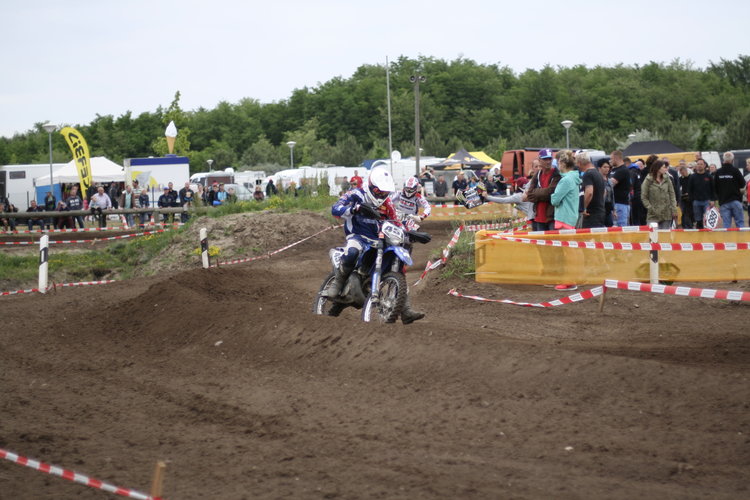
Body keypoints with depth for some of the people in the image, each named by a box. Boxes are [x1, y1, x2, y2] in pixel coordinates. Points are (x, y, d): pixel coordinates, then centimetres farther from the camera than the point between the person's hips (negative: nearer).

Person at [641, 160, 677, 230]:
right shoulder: (648, 181, -2)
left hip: (667, 215, 3)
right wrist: (650, 208, -11)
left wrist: (674, 210, 2)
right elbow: (644, 197, -1)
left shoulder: (667, 179, 7)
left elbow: (672, 195, 8)